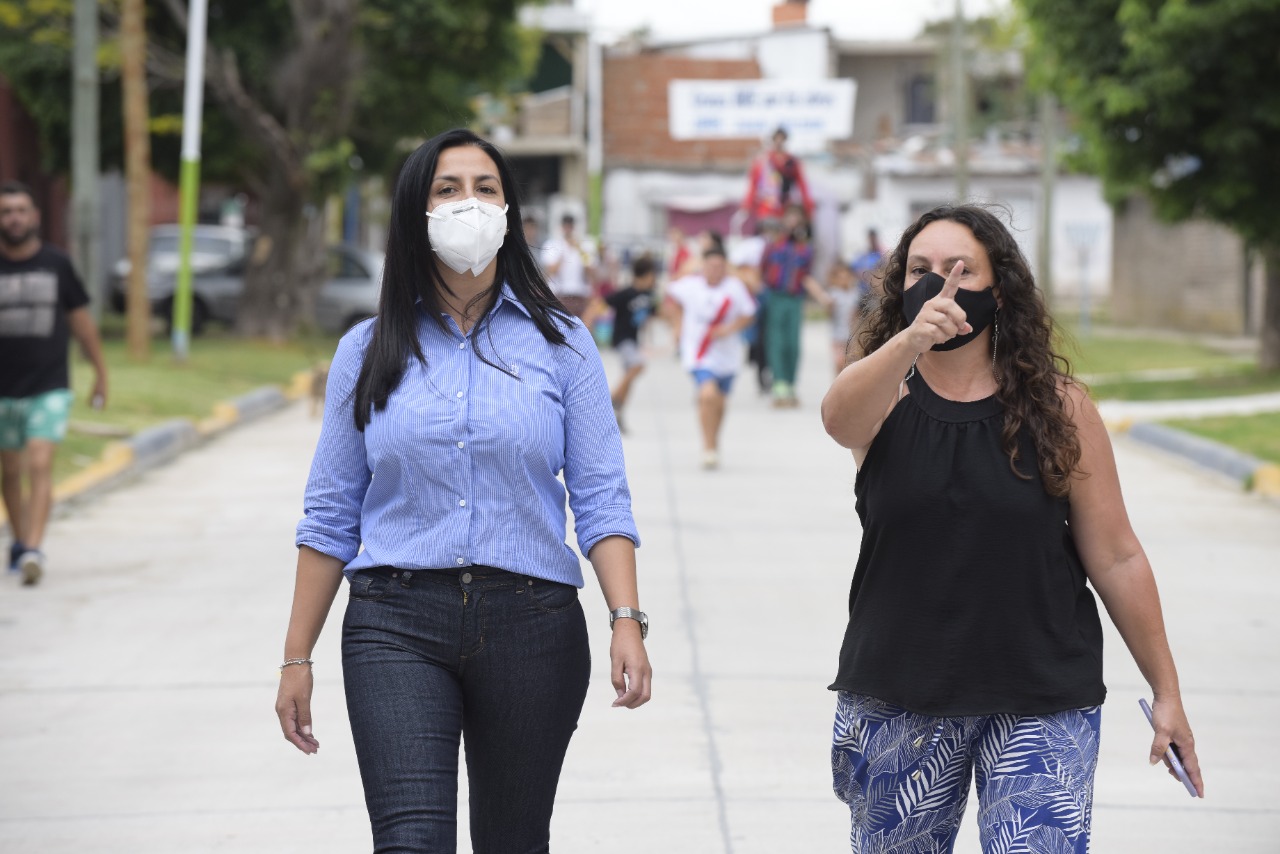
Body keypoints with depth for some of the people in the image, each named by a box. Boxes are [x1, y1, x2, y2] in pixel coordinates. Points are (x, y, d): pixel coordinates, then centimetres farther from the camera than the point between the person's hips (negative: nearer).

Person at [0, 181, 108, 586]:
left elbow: (81, 320, 9)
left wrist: (101, 373, 13)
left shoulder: (56, 264, 0)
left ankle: (34, 550, -19)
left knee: (39, 465, -14)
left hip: (49, 388, -2)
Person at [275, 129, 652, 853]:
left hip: (531, 628, 1)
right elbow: (331, 518, 10)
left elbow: (601, 501, 1)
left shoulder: (562, 344, 5)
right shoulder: (369, 353, 8)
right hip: (397, 626, 0)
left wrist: (627, 620, -13)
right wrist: (297, 657, 7)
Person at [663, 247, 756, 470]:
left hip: (726, 355, 2)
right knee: (708, 395, -22)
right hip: (699, 355, -2)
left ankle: (713, 446, 37)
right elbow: (671, 300, 11)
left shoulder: (735, 288, -7)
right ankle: (709, 448, -13)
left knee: (719, 403, 15)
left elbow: (747, 315, 1)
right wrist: (679, 325, 1)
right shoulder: (690, 285, -7)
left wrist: (729, 328, -16)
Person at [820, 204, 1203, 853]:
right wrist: (909, 342, -48)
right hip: (899, 697, 1)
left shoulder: (1058, 407, -1)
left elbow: (1115, 559, 2)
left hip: (1041, 700, -1)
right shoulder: (886, 396, -1)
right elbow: (839, 418, -28)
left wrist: (1166, 691, 3)